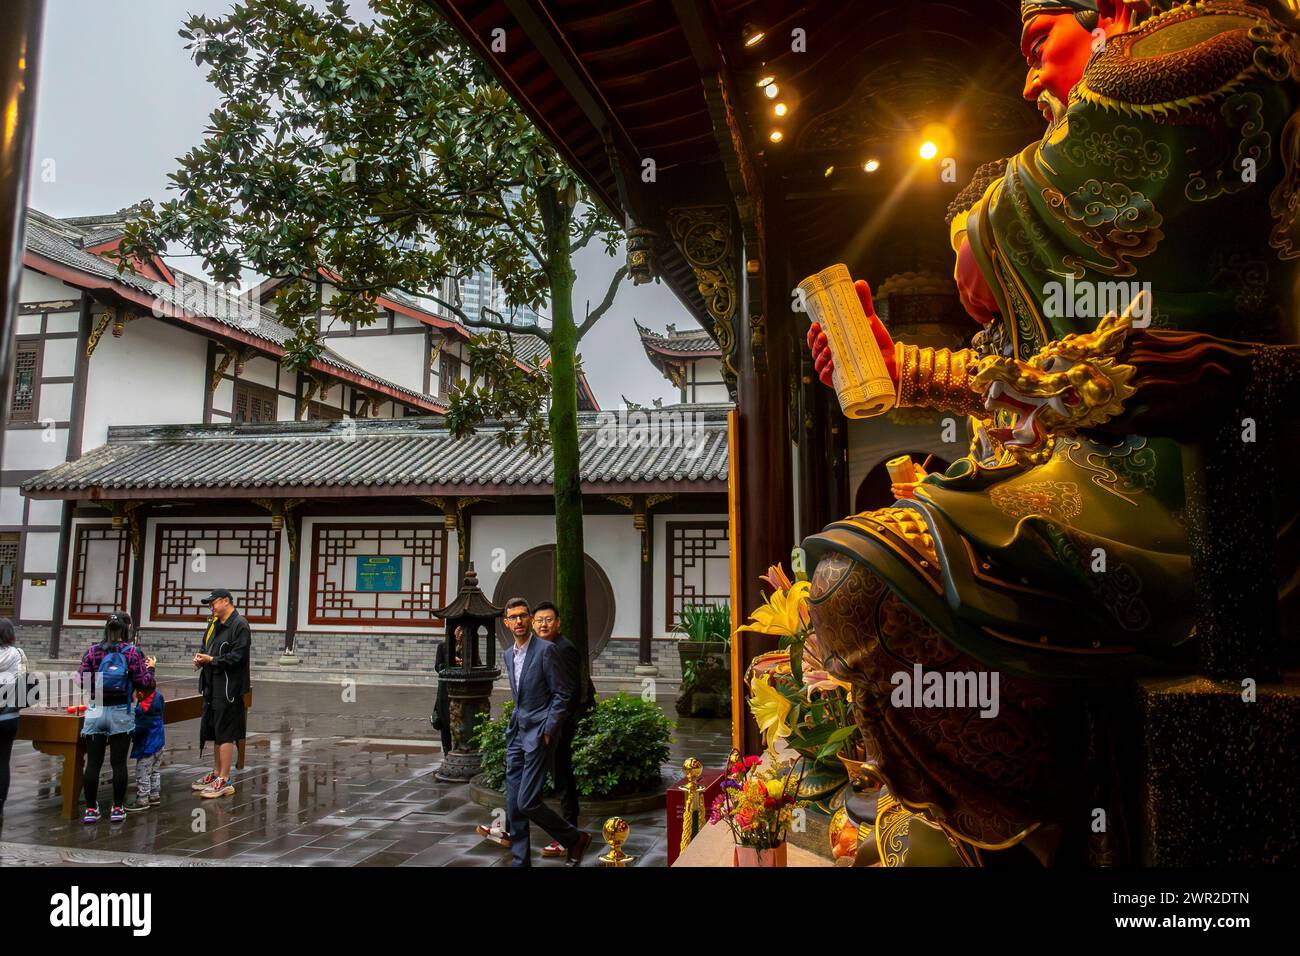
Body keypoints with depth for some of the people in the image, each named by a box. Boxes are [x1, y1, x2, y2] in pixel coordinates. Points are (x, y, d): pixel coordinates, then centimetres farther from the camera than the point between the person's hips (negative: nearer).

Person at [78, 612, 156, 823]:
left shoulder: (92, 651, -1)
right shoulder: (132, 652, -7)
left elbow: (81, 680, -1)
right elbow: (145, 683, -9)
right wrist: (150, 668, 10)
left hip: (96, 712, 2)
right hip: (121, 713, -2)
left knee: (93, 763, 8)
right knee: (118, 763, 6)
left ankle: (91, 809, 13)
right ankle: (117, 809, 12)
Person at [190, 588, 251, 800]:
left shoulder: (240, 625, -13)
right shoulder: (214, 624, 15)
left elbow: (237, 657, -19)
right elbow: (206, 647, 23)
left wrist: (211, 660, -15)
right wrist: (200, 657, 2)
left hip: (228, 689, -9)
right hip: (213, 686, 9)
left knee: (225, 735, -4)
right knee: (215, 733, 17)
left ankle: (224, 781, 2)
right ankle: (216, 774, 29)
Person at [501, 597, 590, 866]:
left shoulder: (545, 650, -12)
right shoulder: (509, 655, 12)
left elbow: (562, 693, -11)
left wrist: (547, 731, -14)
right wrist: (514, 727, 16)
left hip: (539, 735, -7)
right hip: (516, 734, 7)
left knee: (527, 803, -9)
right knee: (513, 805, 6)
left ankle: (576, 839, 11)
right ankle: (520, 860, 18)